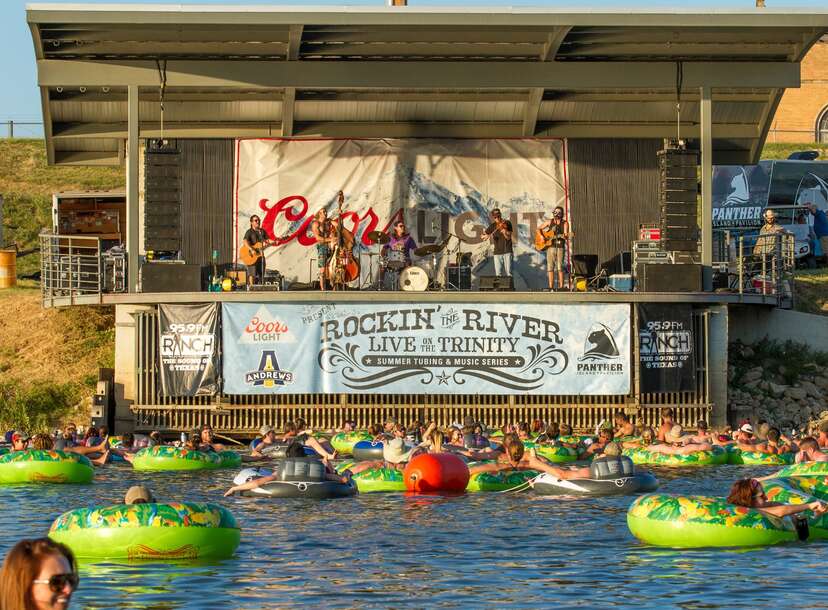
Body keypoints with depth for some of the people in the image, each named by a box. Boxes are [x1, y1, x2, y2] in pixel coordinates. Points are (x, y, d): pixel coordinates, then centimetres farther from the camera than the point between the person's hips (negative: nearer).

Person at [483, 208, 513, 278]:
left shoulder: (507, 223, -2)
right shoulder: (493, 226, 8)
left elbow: (508, 237, -9)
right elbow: (484, 234, 10)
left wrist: (505, 232, -31)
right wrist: (486, 235, -13)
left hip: (507, 251, -3)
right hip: (497, 252, 3)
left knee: (508, 273, -6)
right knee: (498, 274, -2)